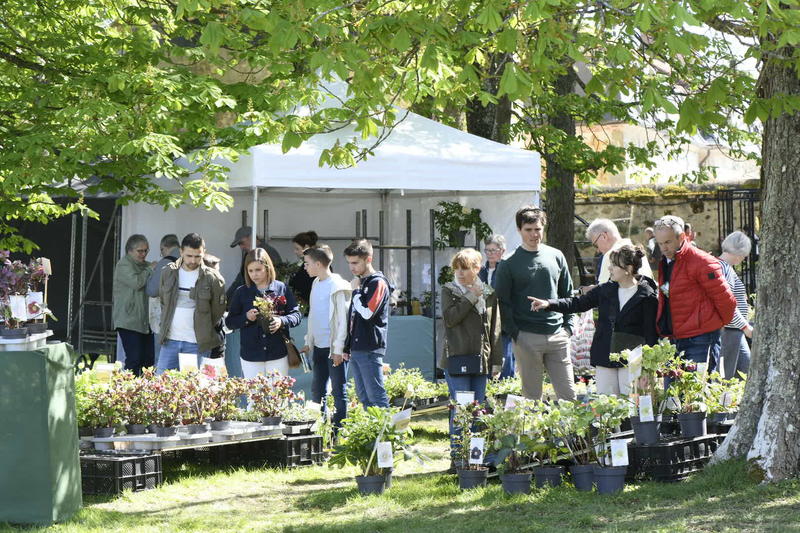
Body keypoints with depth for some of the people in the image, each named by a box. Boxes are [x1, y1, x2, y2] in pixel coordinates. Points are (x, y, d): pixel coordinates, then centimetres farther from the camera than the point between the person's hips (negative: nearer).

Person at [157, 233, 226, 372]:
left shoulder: (213, 278, -4)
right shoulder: (168, 273, 6)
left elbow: (218, 310, 4)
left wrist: (205, 331, 7)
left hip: (197, 344, -3)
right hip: (170, 340, 3)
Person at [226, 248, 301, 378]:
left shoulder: (282, 289, 0)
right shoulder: (241, 292, 3)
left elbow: (296, 315, 2)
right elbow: (229, 322, 6)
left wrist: (282, 321, -18)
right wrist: (246, 318, -13)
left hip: (278, 354, -1)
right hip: (250, 356, 1)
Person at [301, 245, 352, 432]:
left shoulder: (338, 286, -13)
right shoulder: (316, 283, 13)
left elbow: (343, 318, -15)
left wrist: (339, 348, -17)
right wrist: (308, 342, 17)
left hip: (334, 348, -9)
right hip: (319, 346, 9)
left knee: (338, 391, -2)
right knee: (317, 390, 12)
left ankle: (339, 431, 1)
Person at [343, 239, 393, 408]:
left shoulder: (378, 283, -8)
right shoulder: (359, 282, 18)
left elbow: (367, 312, -20)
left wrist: (356, 290, -7)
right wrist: (348, 347, 18)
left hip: (370, 350, -9)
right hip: (356, 349, 9)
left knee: (376, 397, -11)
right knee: (364, 397, 9)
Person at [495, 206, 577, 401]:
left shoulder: (556, 256, 10)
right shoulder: (509, 264, 0)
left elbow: (568, 294, 15)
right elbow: (503, 302, -1)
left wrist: (568, 326, 6)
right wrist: (514, 332, -9)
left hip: (558, 335, 3)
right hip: (527, 339, -3)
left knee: (568, 394, 2)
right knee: (532, 397, 2)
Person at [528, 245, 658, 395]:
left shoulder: (648, 296, -6)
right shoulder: (605, 289, 9)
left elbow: (651, 332, -4)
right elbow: (579, 303, 12)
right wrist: (548, 304, -1)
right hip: (605, 358, 5)